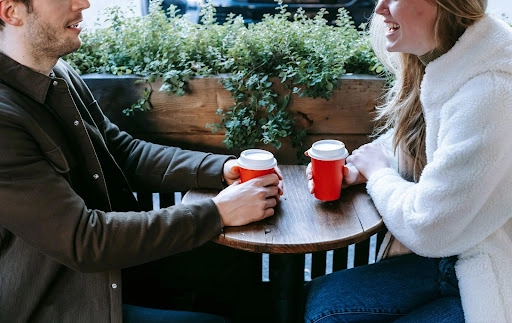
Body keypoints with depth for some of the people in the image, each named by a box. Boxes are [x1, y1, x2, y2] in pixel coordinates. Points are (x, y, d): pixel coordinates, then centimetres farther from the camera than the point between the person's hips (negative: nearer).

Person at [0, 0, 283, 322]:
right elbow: (83, 240, -28)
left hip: (114, 263, 7)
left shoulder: (58, 72, -2)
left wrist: (222, 168, -8)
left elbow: (123, 150, 6)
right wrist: (218, 212, -24)